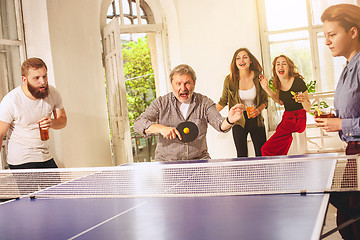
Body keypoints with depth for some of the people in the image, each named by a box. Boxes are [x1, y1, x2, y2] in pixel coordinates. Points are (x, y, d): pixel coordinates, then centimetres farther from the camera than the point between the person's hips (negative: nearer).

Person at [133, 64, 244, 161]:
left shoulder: (204, 102, 4)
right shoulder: (161, 103, 1)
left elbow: (219, 124, -10)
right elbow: (138, 124, -6)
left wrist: (229, 121, -35)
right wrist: (161, 128, -24)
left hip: (199, 160, 1)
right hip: (166, 161, -1)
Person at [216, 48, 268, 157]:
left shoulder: (258, 77, -5)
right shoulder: (230, 80, -7)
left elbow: (265, 101, 7)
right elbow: (222, 102, 5)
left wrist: (259, 109, -13)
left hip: (256, 120, 1)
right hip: (238, 122, -1)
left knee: (262, 155, 3)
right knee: (242, 156, 1)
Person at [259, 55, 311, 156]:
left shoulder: (298, 82, -19)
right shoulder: (279, 83, 1)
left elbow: (308, 109, -13)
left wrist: (303, 100, -36)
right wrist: (266, 88, 7)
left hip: (297, 120, -7)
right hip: (286, 118, 7)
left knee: (267, 149, -14)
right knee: (279, 154, 11)